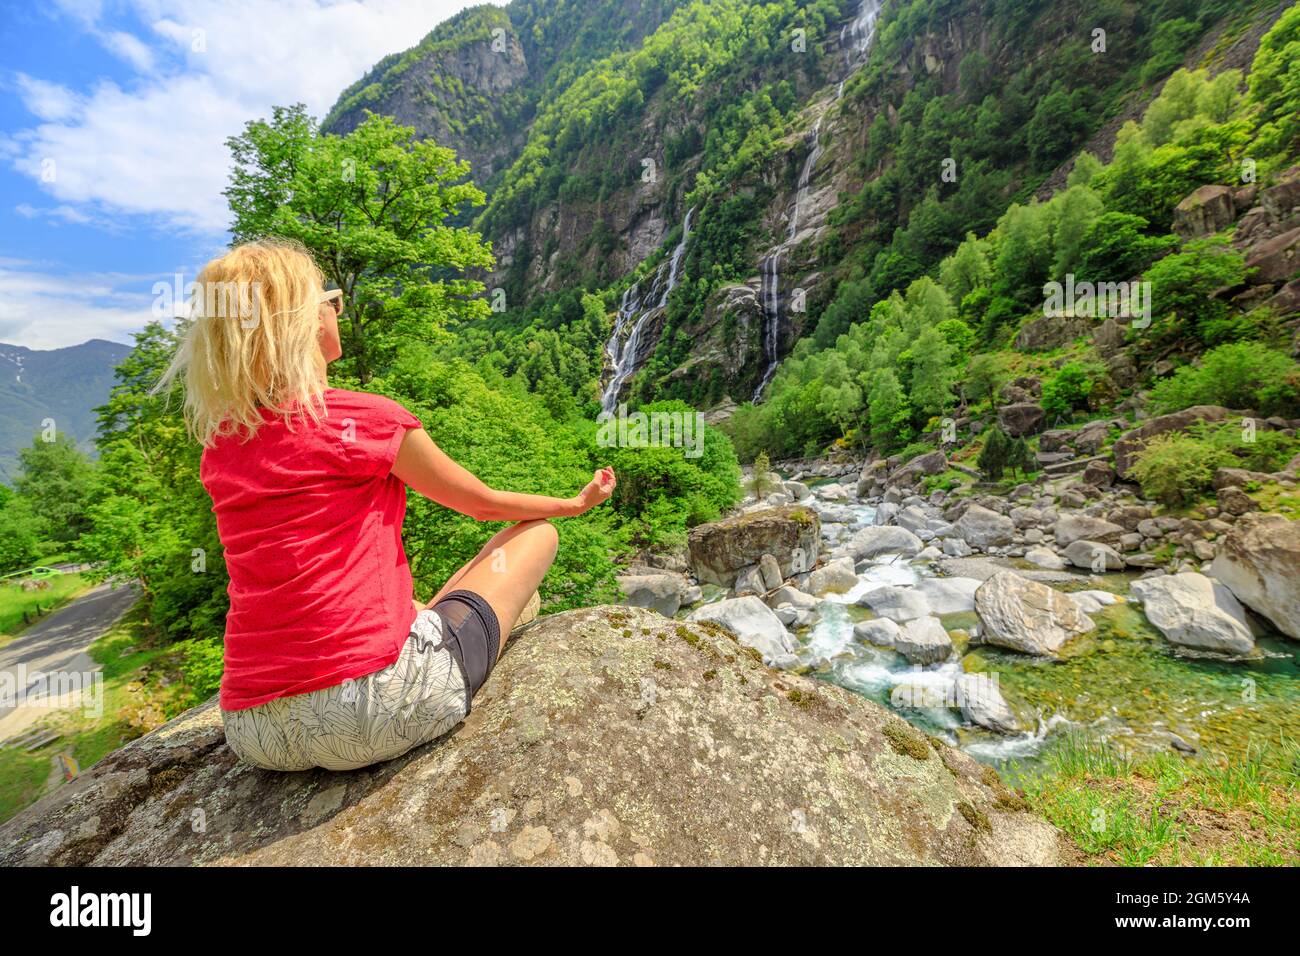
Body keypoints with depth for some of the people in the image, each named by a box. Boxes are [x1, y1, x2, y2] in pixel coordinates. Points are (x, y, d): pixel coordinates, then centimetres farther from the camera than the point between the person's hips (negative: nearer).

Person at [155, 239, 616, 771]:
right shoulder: (364, 419, -12)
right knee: (537, 533, 10)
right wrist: (578, 502, 18)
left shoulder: (218, 449, 7)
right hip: (374, 709, -7)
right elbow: (484, 503, 4)